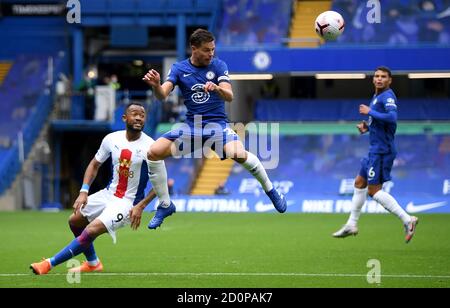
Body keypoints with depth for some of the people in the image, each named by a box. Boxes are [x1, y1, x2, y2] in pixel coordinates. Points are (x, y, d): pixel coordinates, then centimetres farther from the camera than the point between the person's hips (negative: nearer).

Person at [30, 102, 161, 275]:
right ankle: (93, 264, 30)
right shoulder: (112, 139, -3)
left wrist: (140, 206, -19)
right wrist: (83, 192, -3)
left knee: (92, 230, -22)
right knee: (75, 221, 11)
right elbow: (95, 165, 10)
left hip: (128, 203, -7)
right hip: (109, 194, 7)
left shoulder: (150, 147, -17)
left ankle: (49, 264, -14)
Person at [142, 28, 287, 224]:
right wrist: (156, 85, -32)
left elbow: (229, 96, -11)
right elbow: (162, 95, -9)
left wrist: (217, 88, -34)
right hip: (191, 126, 2)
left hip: (217, 123, -2)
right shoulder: (179, 68, 3)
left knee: (238, 154, -32)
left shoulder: (218, 66, -1)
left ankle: (270, 190, -5)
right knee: (154, 152, -17)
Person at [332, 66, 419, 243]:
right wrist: (367, 127, 10)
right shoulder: (377, 97, 16)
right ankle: (351, 225, 27)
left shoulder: (388, 96, -14)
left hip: (382, 150, -10)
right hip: (376, 150, 10)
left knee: (374, 190, -11)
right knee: (360, 183, 17)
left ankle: (407, 220, -13)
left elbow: (392, 118, -31)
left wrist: (370, 112, -21)